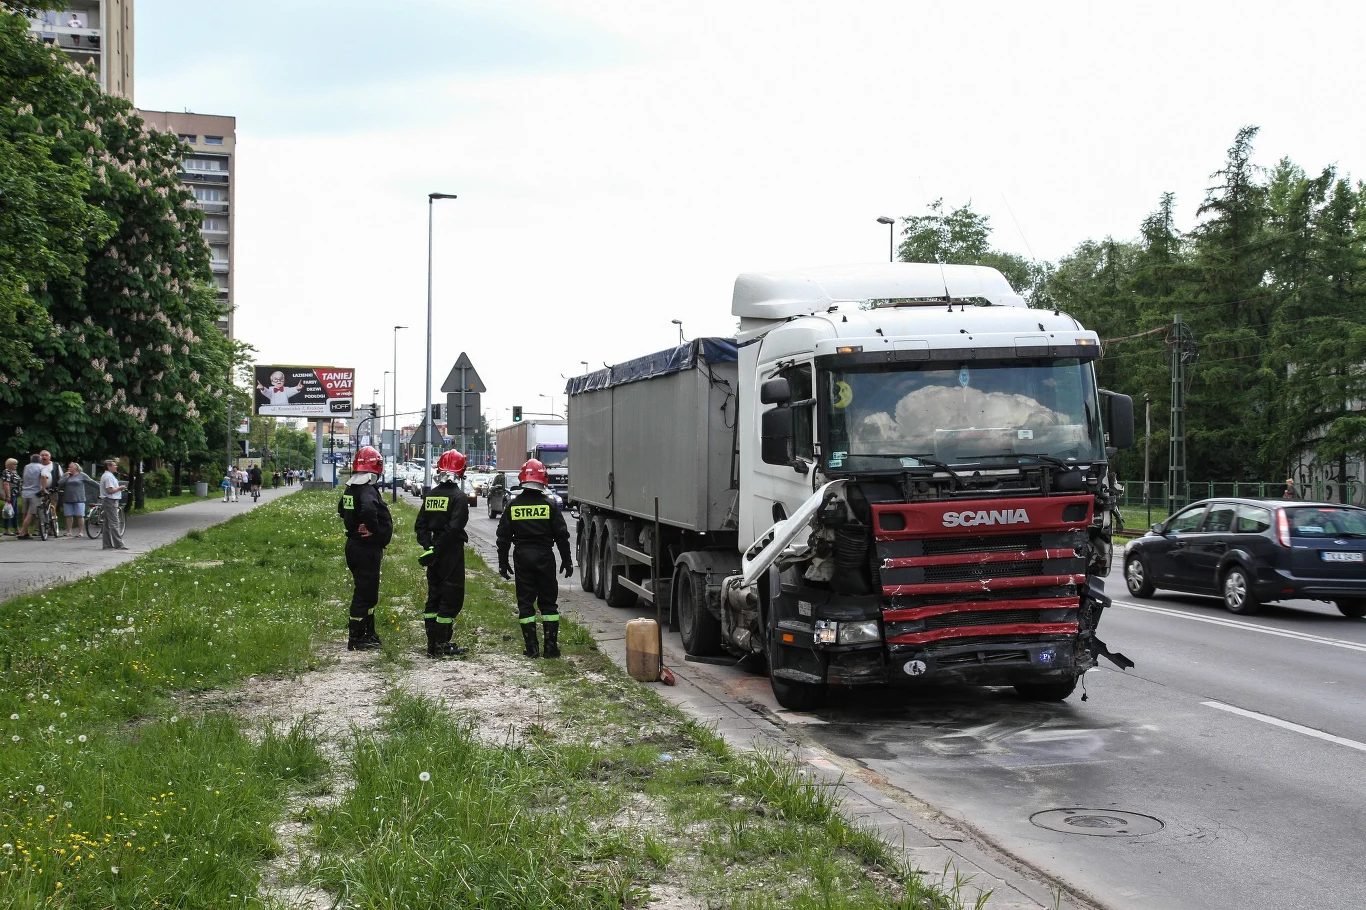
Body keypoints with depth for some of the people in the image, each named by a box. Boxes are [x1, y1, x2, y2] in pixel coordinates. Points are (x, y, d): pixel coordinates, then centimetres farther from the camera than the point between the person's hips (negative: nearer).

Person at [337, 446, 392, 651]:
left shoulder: (349, 489, 9)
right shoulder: (369, 491, -21)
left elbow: (341, 509, 25)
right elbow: (368, 510, -40)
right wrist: (374, 530, -24)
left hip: (353, 545, 10)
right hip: (368, 548, -10)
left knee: (367, 591, 20)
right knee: (364, 593, -2)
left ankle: (368, 633, 28)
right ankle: (355, 638, 2)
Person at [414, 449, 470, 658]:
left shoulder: (430, 496, 8)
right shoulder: (459, 497, -13)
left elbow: (420, 525, 6)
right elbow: (454, 529, -21)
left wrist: (428, 546, -1)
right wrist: (435, 550, -16)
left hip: (435, 553, 7)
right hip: (452, 553, -7)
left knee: (434, 596, 13)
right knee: (452, 598, -1)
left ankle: (432, 643, 16)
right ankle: (441, 644, -2)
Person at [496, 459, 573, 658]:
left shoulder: (513, 505, 0)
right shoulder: (549, 504, -4)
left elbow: (503, 537, 4)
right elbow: (562, 535, -2)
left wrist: (503, 562, 12)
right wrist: (566, 560, 7)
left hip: (522, 557, 1)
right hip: (544, 556, -1)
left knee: (525, 603, 6)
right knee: (548, 602, 7)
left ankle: (532, 647, 3)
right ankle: (551, 647, 4)